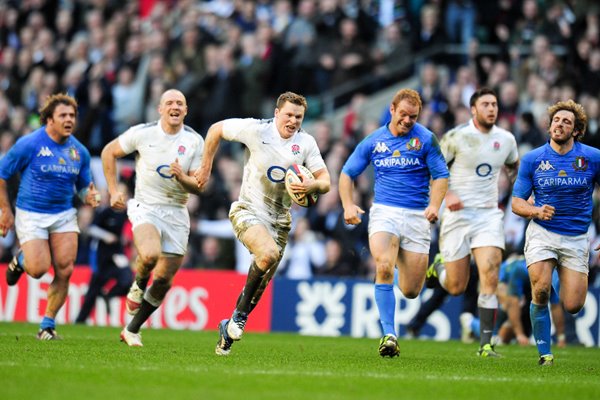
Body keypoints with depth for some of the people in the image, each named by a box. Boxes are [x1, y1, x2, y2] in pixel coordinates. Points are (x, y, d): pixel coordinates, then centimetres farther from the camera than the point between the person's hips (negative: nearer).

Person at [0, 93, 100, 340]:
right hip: (31, 215, -4)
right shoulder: (29, 144, -11)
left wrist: (90, 197, -10)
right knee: (39, 269, -14)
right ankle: (21, 260, 24)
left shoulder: (79, 152, 3)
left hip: (64, 215, 4)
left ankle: (48, 325, 5)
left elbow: (83, 187, 14)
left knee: (65, 270, -8)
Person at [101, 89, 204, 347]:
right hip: (146, 207, -3)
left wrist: (182, 177, -23)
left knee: (164, 279, 3)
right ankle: (138, 284, 2)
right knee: (150, 255, -33)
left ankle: (132, 330, 21)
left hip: (176, 214, 3)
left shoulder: (194, 141, -2)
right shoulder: (142, 133, -5)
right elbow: (109, 152, 9)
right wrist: (113, 191, 5)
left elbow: (198, 186, -2)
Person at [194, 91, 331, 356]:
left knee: (262, 284, 5)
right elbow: (215, 130, 2)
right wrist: (206, 168, 4)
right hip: (248, 211, -5)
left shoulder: (306, 143, -2)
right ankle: (240, 315, -15)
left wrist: (313, 185, -26)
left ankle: (230, 329, 26)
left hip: (279, 219, 5)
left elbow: (325, 181, -2)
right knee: (269, 253, -32)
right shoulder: (256, 130, -12)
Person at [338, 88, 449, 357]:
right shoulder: (373, 141, 7)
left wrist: (434, 205, -18)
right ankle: (389, 335, -21)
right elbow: (347, 173, 14)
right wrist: (348, 205, -2)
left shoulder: (425, 139, 1)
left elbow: (441, 176, 1)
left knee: (411, 291, 0)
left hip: (417, 216, 0)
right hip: (384, 211, 0)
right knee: (384, 267, -28)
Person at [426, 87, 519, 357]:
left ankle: (485, 344, -14)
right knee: (456, 288, 2)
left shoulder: (506, 139, 5)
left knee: (489, 274, -18)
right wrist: (447, 195, -14)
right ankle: (438, 267, 40)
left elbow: (514, 167, 27)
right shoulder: (457, 137, -7)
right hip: (458, 214, -2)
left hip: (489, 214, 2)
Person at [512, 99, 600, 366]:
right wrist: (536, 211, -20)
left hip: (576, 239, 0)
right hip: (542, 233, 0)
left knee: (573, 306, -7)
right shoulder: (532, 159, -1)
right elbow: (517, 203, 2)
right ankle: (544, 353, -4)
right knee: (541, 290, -21)